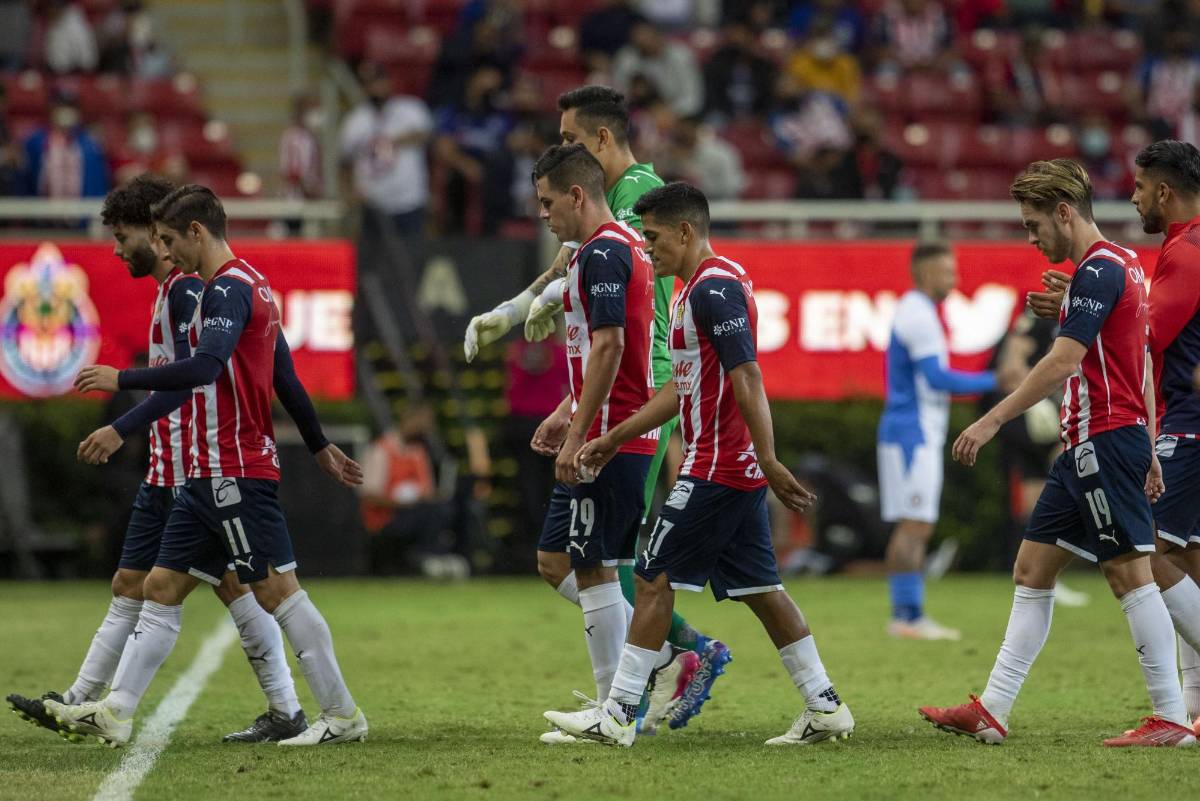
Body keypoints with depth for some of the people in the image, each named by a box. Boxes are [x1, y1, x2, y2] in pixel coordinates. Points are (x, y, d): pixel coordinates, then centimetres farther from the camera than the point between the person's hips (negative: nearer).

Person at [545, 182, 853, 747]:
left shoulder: (715, 287, -14)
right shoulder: (701, 287, 18)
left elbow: (747, 376, -21)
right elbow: (682, 387, 24)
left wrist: (769, 461, -26)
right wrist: (616, 438, 25)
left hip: (714, 469, -10)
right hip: (738, 468, 10)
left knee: (654, 578, -5)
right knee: (759, 588, 10)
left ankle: (617, 715, -4)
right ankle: (824, 707, 10)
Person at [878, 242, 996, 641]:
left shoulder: (915, 311, 19)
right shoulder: (919, 314, -13)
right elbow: (938, 378, -18)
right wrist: (992, 382, -13)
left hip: (917, 438, 10)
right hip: (914, 435, -10)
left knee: (915, 529, 8)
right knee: (913, 526, -11)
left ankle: (908, 615, 7)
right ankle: (907, 615, -12)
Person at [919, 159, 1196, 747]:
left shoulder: (1099, 270, -15)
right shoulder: (1122, 264, 17)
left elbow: (1064, 362, -24)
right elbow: (1138, 364, 22)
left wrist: (993, 421, -23)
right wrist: (1147, 451, 24)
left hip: (1105, 441, -11)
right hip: (1087, 446, 11)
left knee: (1129, 573, -7)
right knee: (1032, 570, 9)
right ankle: (990, 711, 10)